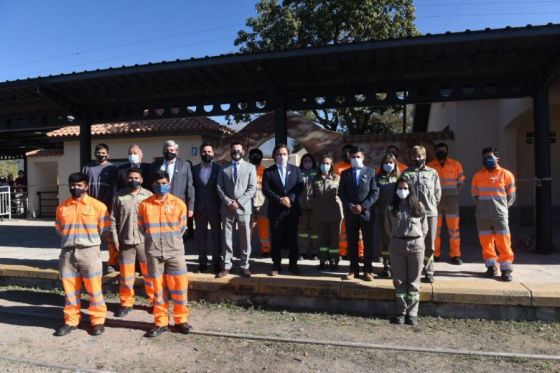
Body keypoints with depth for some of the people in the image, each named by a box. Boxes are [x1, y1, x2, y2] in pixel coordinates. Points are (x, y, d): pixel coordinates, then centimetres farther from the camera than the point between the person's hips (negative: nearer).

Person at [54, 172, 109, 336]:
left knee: (93, 288, 1)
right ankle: (71, 321, 23)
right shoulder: (62, 207, 7)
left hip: (89, 252, -4)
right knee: (70, 288, 11)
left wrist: (90, 240, 8)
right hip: (67, 252, 4)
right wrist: (70, 239, 14)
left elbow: (104, 230, 2)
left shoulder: (98, 206, -4)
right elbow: (59, 229, 21)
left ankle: (98, 321, 11)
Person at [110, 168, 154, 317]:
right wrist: (115, 239, 0)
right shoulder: (119, 196, 3)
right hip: (125, 241, 1)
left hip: (145, 240, -1)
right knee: (126, 273, 9)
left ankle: (155, 301, 18)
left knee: (149, 272, 6)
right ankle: (126, 303, 23)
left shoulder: (148, 195, 1)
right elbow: (113, 219, 4)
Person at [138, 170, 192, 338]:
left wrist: (172, 240, 8)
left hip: (175, 251, 0)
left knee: (179, 286, 2)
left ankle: (181, 321, 17)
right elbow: (142, 227, 9)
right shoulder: (144, 204, 0)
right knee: (158, 288, 9)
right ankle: (160, 322, 20)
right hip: (154, 253, 1)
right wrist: (153, 240, 8)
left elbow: (182, 227, 7)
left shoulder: (179, 203, -1)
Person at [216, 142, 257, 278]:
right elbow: (219, 188, 6)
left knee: (245, 239, 3)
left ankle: (245, 266, 12)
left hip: (244, 208, -1)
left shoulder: (250, 167, 6)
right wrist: (228, 202, -9)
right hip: (227, 208, 2)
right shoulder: (224, 169, 12)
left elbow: (252, 188, -2)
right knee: (227, 238, 5)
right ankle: (227, 266, 13)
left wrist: (238, 202, -11)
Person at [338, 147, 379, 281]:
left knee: (368, 242, 2)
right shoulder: (345, 173, 11)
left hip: (366, 212, -2)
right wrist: (350, 206, -8)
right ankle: (353, 269, 13)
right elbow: (341, 193, 7)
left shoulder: (370, 172, 4)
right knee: (352, 242, 5)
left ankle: (368, 270, 11)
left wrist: (363, 206, -12)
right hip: (350, 213, 2)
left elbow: (375, 192, -2)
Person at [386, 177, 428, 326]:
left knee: (413, 281, 4)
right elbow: (388, 229, 11)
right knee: (399, 281, 5)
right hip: (397, 244, 1)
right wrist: (396, 238, 4)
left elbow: (424, 228, 8)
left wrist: (416, 240, 3)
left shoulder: (418, 206, 4)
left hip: (416, 244, 0)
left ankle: (412, 313, 11)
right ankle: (400, 312, 12)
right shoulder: (391, 208, 5)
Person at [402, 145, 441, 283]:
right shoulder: (406, 173, 6)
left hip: (430, 213, 1)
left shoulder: (432, 172, 10)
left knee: (430, 246, 5)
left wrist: (432, 205, 8)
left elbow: (438, 193, 12)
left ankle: (428, 271, 17)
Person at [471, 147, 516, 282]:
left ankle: (506, 269, 4)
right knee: (486, 241, 7)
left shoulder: (506, 175, 1)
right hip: (482, 215, 3)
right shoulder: (478, 176, 8)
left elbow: (511, 196, 9)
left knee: (503, 242, -4)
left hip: (500, 215, -3)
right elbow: (474, 193, 18)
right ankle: (491, 266, 20)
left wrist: (502, 207, 5)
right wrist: (482, 205, 10)